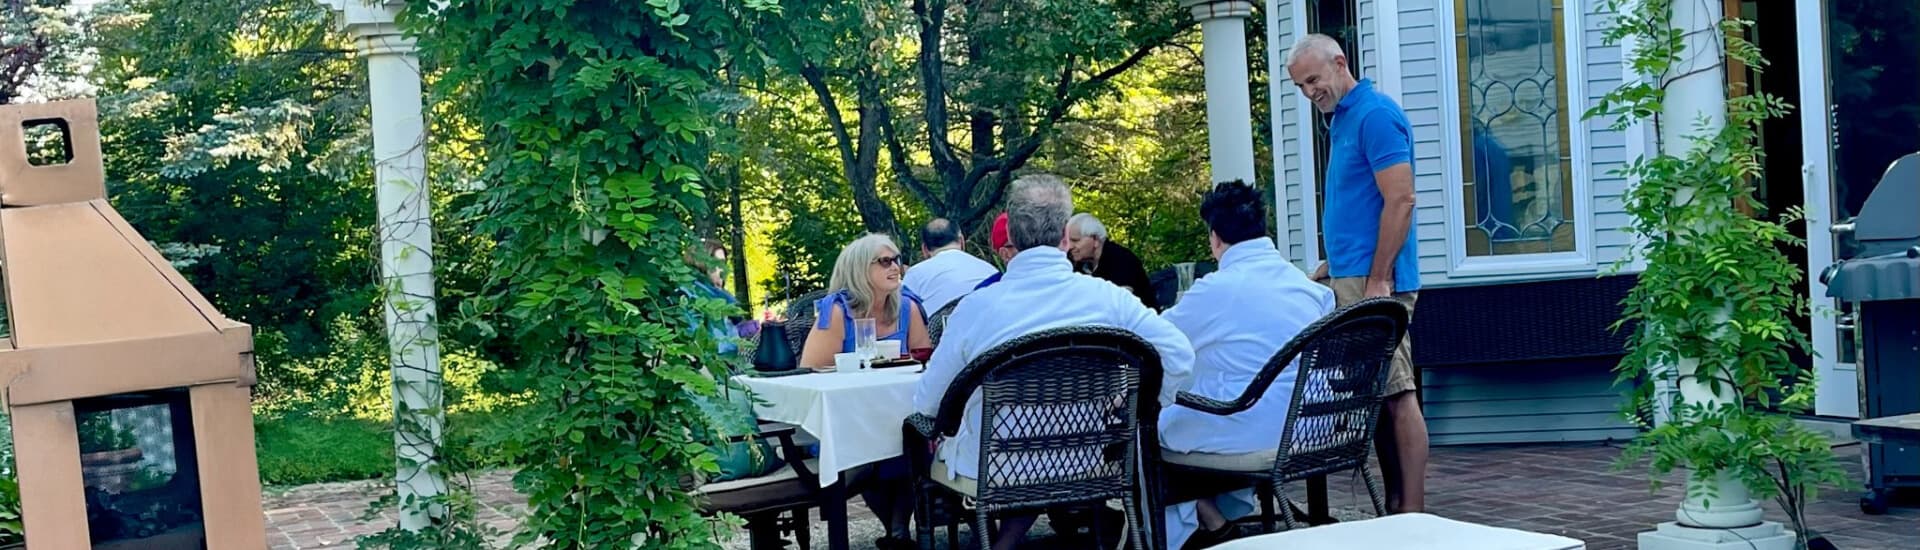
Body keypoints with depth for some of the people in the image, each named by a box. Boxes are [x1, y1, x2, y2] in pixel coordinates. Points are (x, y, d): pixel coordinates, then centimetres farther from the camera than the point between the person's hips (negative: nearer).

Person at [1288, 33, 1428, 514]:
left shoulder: (1375, 114, -10)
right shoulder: (1343, 120, 19)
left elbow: (1400, 200, -17)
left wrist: (1377, 281, -19)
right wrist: (1329, 267, 21)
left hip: (1373, 280, -10)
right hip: (1349, 279, 10)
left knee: (1395, 394, -8)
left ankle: (1412, 514, -6)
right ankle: (1395, 509, 12)